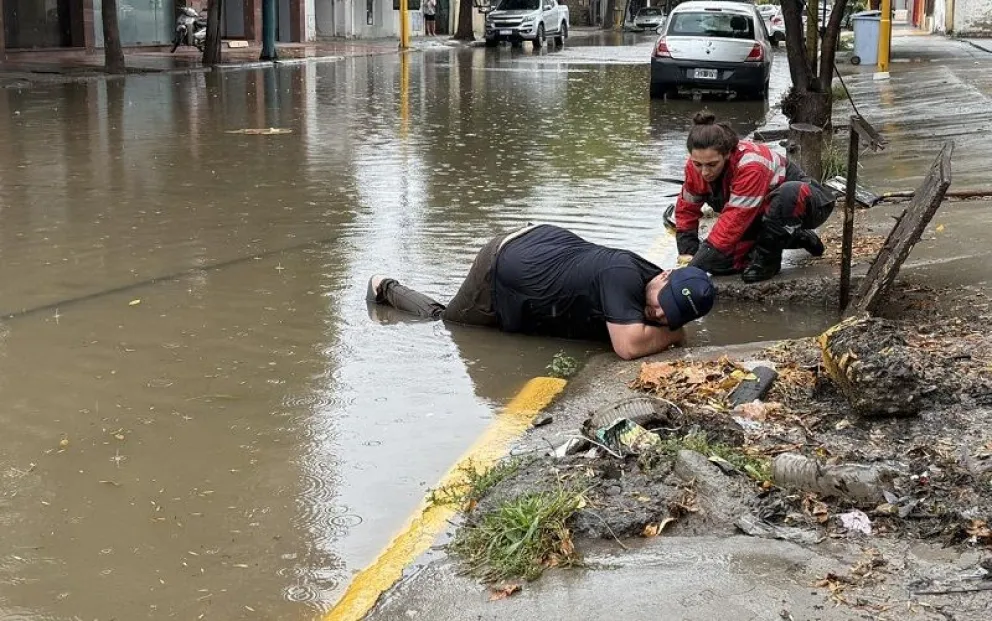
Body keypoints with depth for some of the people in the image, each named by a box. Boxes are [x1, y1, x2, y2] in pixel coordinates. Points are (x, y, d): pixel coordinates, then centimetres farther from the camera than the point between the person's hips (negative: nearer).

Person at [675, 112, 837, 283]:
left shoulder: (750, 165, -38)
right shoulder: (697, 165, -17)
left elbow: (734, 220, -41)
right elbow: (686, 209, -4)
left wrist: (696, 267, -43)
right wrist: (687, 254, -16)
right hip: (761, 210, 7)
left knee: (789, 193, -43)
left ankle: (768, 258, -17)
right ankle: (797, 238, 10)